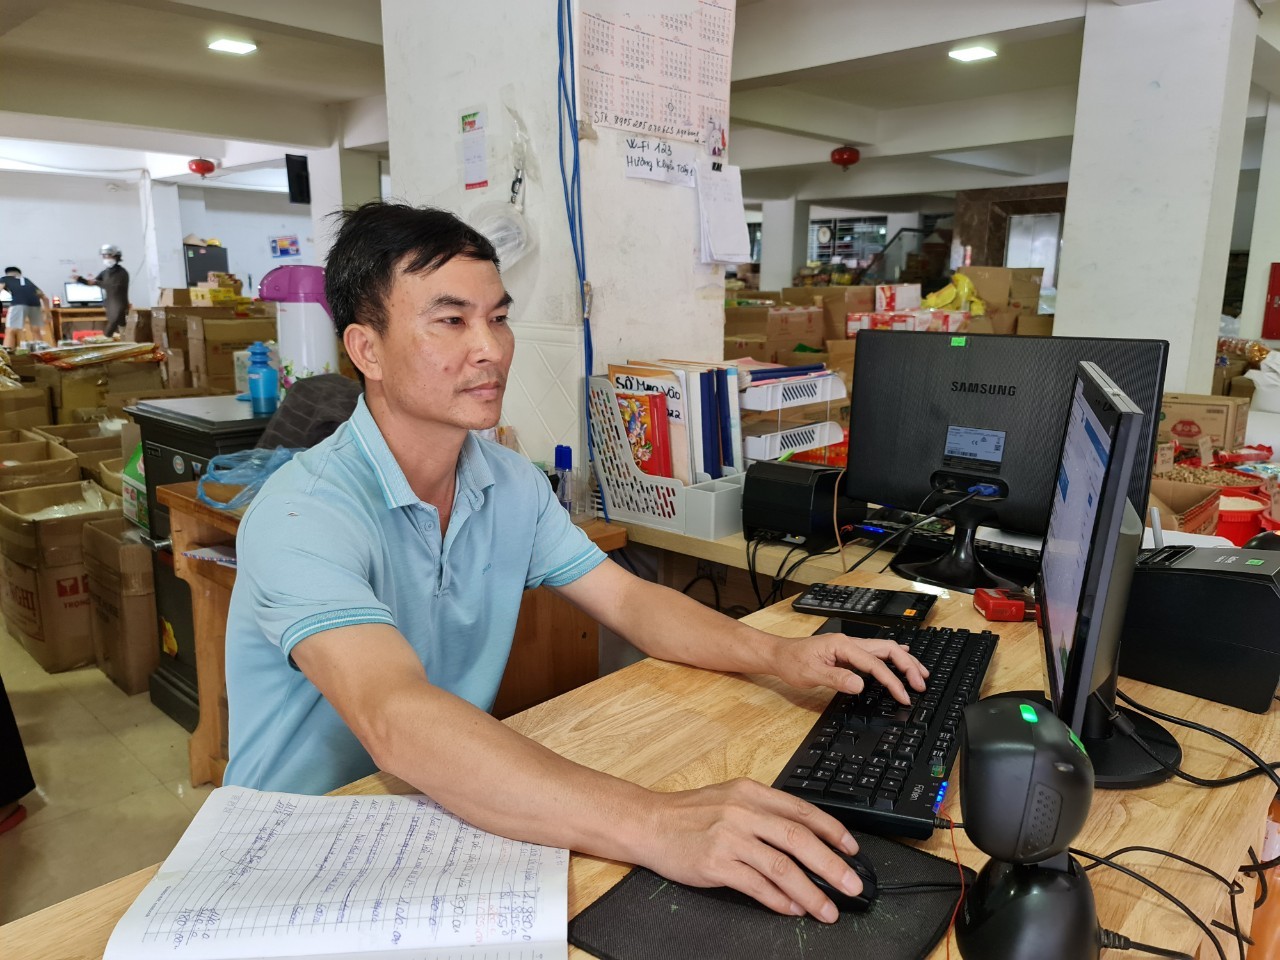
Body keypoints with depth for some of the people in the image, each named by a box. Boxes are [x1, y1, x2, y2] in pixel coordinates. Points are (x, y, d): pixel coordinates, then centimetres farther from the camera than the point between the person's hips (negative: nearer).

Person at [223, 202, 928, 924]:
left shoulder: (514, 486, 0)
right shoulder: (303, 514, -23)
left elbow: (629, 599, 2)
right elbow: (396, 721, -37)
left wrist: (780, 656, -14)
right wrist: (654, 827, -45)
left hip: (454, 809, 6)